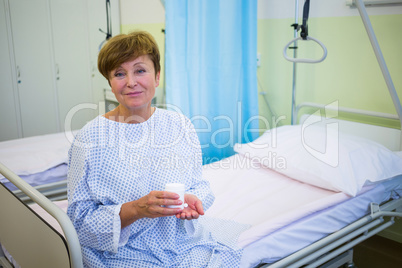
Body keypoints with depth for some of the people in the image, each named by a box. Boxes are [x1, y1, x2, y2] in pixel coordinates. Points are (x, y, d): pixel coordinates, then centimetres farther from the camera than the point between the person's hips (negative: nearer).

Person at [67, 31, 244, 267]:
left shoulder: (180, 126, 0)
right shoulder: (91, 139, -10)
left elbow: (199, 184, 9)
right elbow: (81, 219, -8)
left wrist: (193, 199, -14)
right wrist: (136, 209, -24)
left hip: (189, 246, 3)